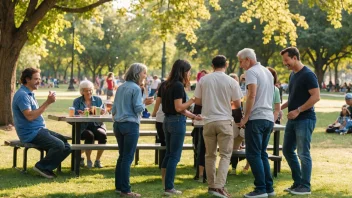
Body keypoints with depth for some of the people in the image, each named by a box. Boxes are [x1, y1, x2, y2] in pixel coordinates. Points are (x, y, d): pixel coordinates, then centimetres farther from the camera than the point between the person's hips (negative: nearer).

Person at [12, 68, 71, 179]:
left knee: (66, 145, -1)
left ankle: (47, 168, 2)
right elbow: (30, 116, -25)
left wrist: (48, 102, 8)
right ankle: (42, 166, -10)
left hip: (39, 129, 10)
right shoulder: (22, 95, -14)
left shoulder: (29, 94, 19)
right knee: (58, 145, -26)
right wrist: (47, 103, -23)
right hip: (30, 133, -10)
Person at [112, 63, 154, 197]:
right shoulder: (136, 88, -11)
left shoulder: (121, 87, 12)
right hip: (130, 125, -8)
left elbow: (114, 108, 17)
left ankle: (119, 186, 18)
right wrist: (145, 103, 3)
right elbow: (138, 109, -14)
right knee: (128, 158, -4)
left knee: (122, 156, 15)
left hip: (118, 124, 8)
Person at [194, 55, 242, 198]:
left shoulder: (203, 80, 1)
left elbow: (197, 101, 7)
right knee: (225, 155, 0)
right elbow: (237, 105, 1)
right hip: (224, 121, -2)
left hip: (208, 121, 3)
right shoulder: (231, 82, -5)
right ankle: (219, 187, -12)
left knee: (210, 155, 13)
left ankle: (211, 185, 19)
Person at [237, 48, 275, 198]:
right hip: (269, 118, 9)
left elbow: (252, 95, -18)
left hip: (256, 118, -9)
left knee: (253, 154, -5)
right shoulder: (267, 72, 18)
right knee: (262, 154, 13)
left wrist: (245, 117, -15)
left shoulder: (251, 72, -8)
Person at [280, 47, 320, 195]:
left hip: (305, 119, -9)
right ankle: (298, 182, 21)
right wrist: (281, 107, 11)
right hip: (292, 120, 9)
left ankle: (305, 187, 5)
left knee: (303, 153, -4)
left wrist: (298, 110, -20)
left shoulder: (308, 75, -13)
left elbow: (316, 97, -19)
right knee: (287, 150, 11)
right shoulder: (292, 75, 14)